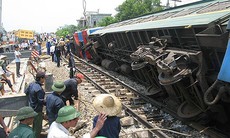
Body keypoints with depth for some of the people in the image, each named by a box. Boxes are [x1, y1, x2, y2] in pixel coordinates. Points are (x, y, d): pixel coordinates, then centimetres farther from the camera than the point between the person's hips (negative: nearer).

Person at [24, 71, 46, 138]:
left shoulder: (31, 84, -3)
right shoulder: (39, 89, -28)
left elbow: (26, 92, 13)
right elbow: (41, 101, -24)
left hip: (31, 108, 9)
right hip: (37, 110, -9)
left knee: (34, 125, 26)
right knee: (38, 127, 7)